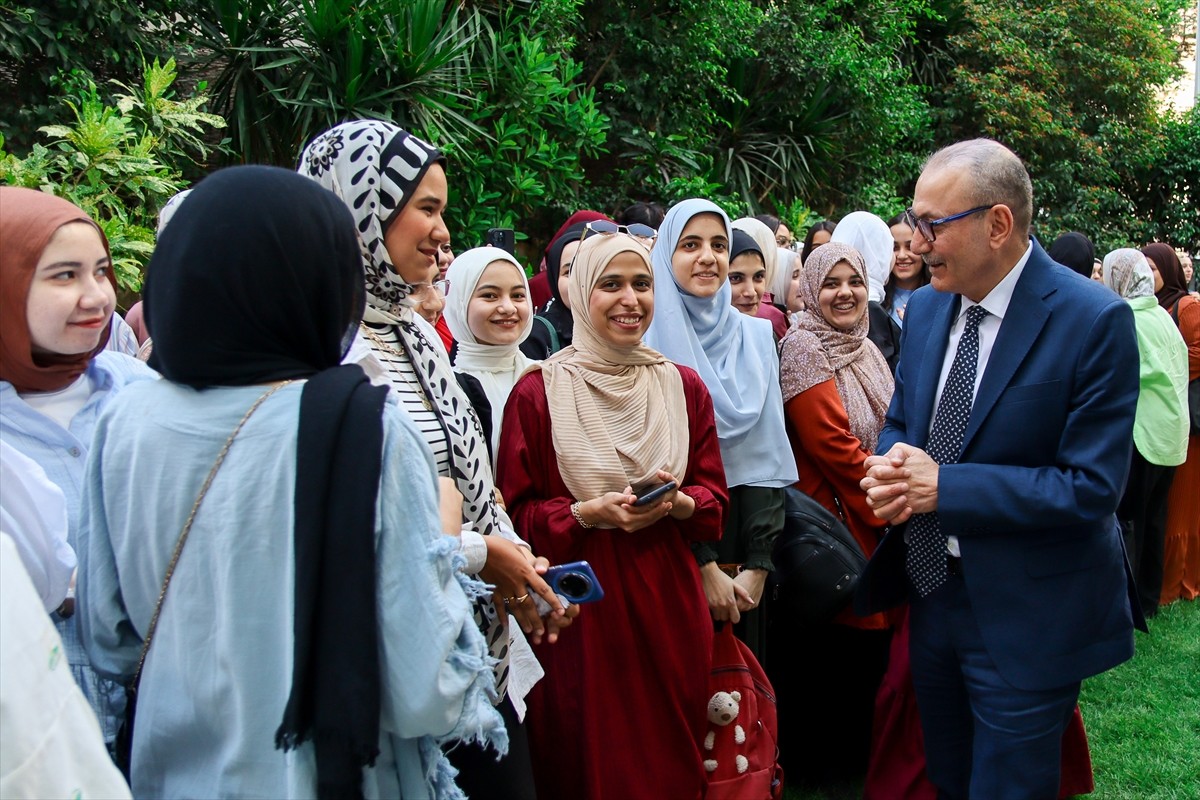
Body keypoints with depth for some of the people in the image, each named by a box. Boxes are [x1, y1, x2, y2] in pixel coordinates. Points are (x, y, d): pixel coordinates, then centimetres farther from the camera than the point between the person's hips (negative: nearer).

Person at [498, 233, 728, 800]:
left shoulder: (683, 386, 6)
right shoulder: (537, 392, -5)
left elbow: (714, 494, 8)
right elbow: (518, 510, -4)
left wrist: (674, 504, -12)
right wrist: (588, 513, -19)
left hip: (669, 603, 3)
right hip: (579, 607, -3)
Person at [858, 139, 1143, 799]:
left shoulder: (1094, 321, -18)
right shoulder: (925, 308, 3)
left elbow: (1091, 486, -21)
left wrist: (944, 486, -23)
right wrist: (890, 468, -11)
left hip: (1024, 617, -6)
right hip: (931, 592, 7)